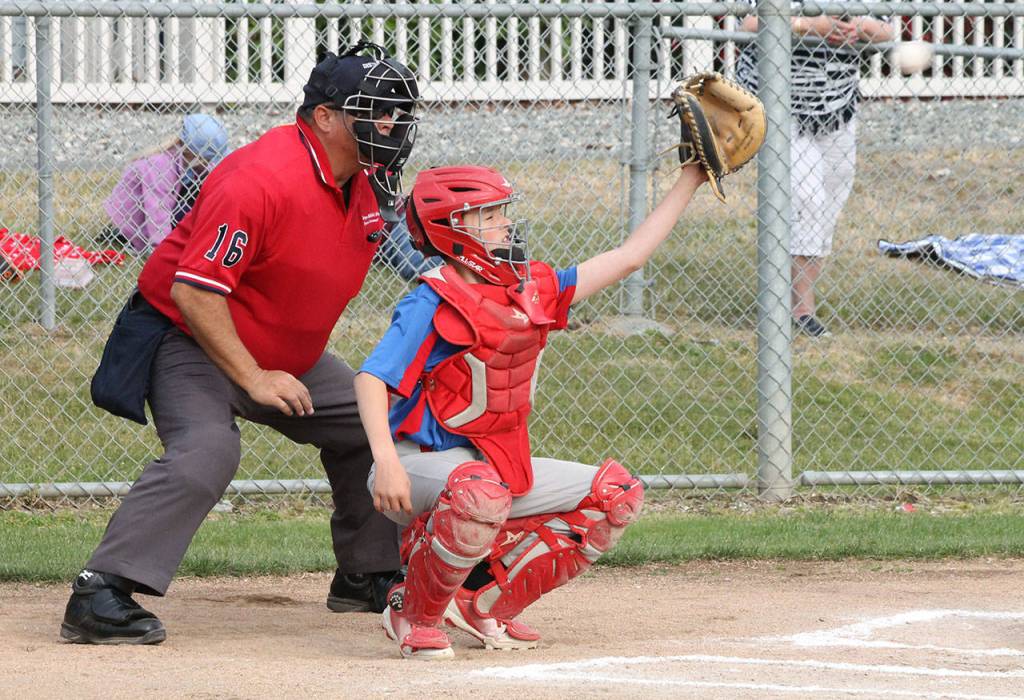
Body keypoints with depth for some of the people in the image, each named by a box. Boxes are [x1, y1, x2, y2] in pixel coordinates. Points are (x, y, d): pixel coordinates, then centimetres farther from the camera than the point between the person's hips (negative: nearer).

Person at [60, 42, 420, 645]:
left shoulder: (363, 183, 0)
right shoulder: (262, 180, -30)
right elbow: (194, 290, -31)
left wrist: (301, 368, 15)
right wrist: (253, 379, -28)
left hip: (287, 356, 9)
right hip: (188, 341, -9)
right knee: (207, 449, -32)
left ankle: (367, 576, 29)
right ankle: (98, 598, -34)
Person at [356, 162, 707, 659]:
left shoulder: (533, 289, 6)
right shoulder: (433, 302, -15)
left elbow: (628, 257, 10)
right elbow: (371, 379, -23)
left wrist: (691, 179, 8)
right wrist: (386, 464, -38)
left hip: (502, 467, 8)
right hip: (422, 465, -8)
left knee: (617, 495, 2)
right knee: (481, 494, -41)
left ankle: (481, 601, 1)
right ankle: (413, 616, -16)